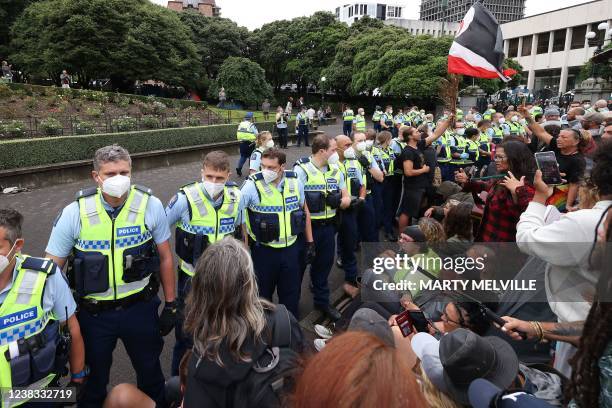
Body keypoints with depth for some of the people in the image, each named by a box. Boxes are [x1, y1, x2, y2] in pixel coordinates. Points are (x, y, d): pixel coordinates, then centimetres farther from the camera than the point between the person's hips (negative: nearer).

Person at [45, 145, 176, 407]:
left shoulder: (150, 206, -13)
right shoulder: (74, 213, -14)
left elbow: (165, 258, -3)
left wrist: (170, 305, 1)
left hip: (140, 307, 1)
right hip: (93, 313, 0)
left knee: (150, 370, 23)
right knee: (93, 377, 22)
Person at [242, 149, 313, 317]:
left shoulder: (295, 182, -5)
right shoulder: (252, 185, -17)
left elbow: (304, 210, 9)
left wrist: (310, 241, 11)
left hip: (291, 248, 3)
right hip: (263, 251, -3)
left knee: (291, 293, 17)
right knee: (263, 294, 14)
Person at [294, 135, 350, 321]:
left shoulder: (335, 170, 5)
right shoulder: (301, 169, -14)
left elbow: (346, 200, 5)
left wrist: (338, 201, -13)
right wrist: (310, 201, -28)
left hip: (328, 225, 6)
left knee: (324, 264, 19)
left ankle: (322, 301, 39)